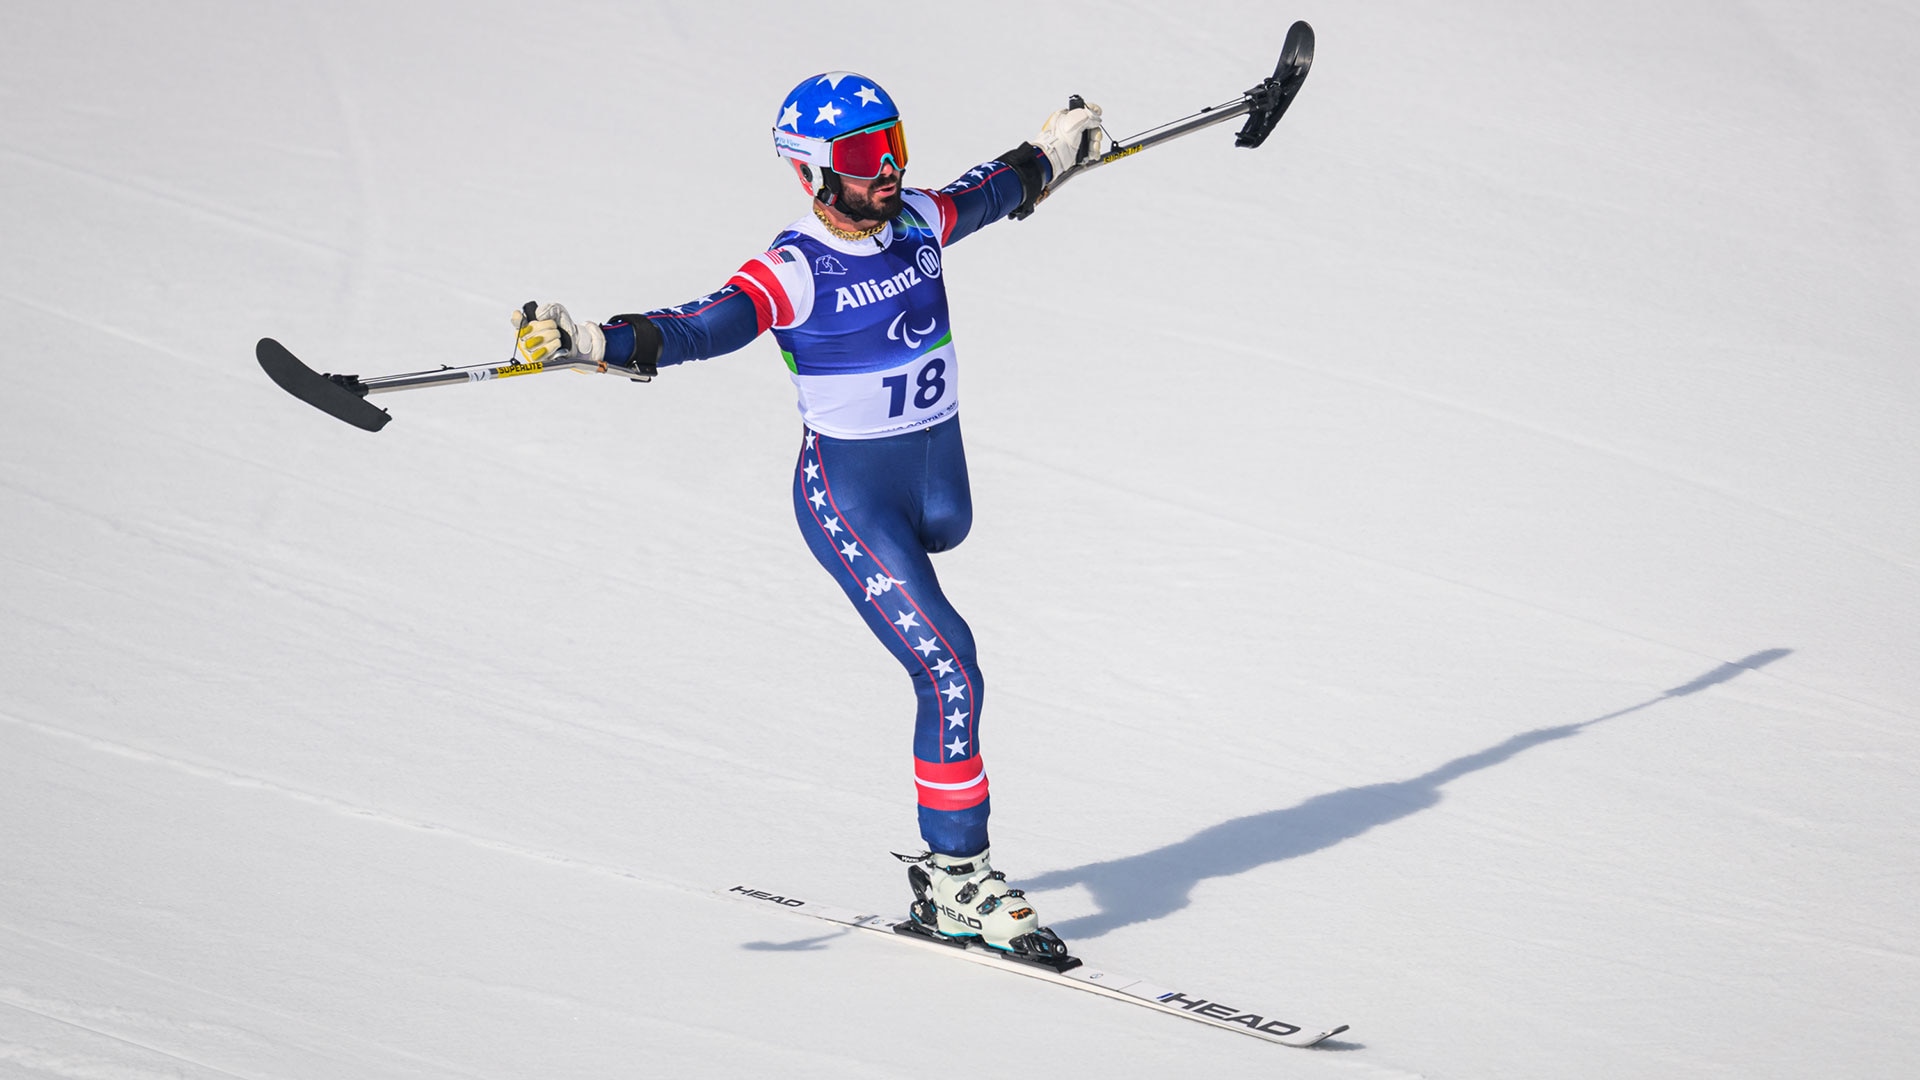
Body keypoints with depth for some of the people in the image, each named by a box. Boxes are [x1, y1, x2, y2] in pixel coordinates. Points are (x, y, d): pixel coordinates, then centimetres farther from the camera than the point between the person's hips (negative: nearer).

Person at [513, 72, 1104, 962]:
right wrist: (593, 340, -51)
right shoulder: (793, 273, -20)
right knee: (952, 676, -14)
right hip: (850, 496, -7)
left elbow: (987, 194, 21)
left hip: (940, 479, 7)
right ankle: (955, 880, -7)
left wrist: (1049, 153, 38)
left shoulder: (918, 222, -1)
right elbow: (704, 326, -34)